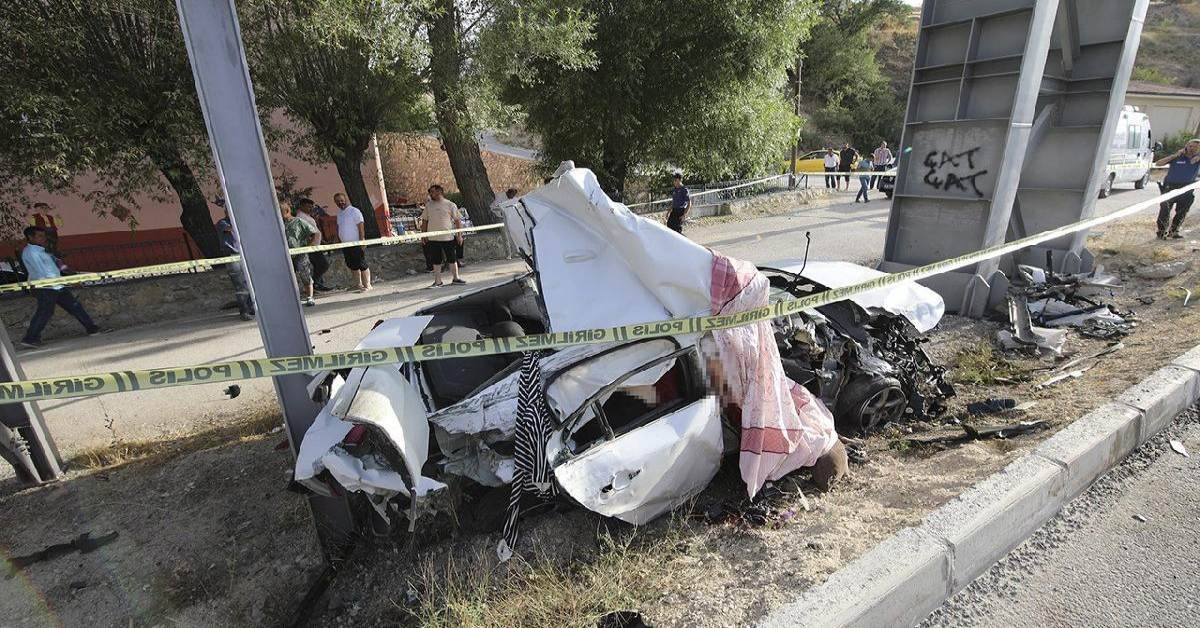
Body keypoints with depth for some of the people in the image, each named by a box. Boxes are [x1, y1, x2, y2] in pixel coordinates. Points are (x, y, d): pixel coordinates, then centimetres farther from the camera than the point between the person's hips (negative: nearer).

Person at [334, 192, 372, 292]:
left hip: (356, 244, -8)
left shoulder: (354, 211, -9)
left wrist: (361, 241, -20)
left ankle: (367, 285, -3)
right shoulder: (339, 213, 15)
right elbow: (339, 228, 20)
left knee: (362, 265, -6)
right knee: (352, 266, 12)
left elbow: (361, 226, -14)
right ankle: (358, 284, 20)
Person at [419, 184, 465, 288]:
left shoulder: (450, 205, 2)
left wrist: (459, 234, -3)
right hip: (433, 238, 2)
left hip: (448, 237, -2)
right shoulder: (428, 205, 10)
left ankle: (456, 278, 20)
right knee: (436, 261, 5)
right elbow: (424, 221, 13)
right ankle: (438, 281, 13)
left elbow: (457, 220, 2)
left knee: (452, 259, 6)